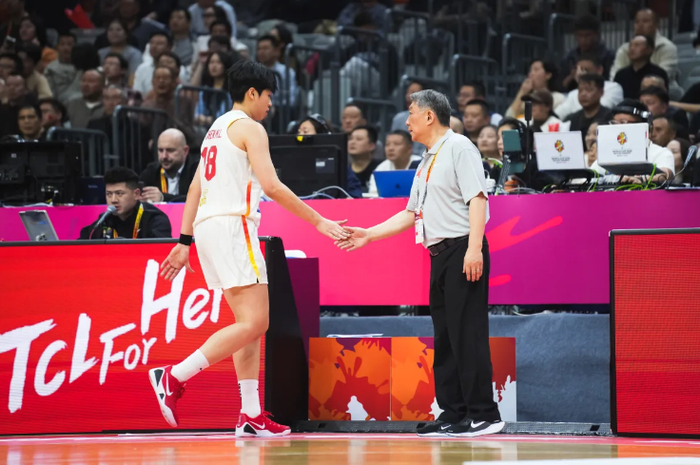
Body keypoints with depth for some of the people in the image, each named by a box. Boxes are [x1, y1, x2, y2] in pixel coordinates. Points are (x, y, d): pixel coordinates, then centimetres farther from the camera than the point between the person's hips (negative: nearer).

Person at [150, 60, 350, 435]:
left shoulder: (217, 128, 23)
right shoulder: (249, 128, -4)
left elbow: (195, 188, 21)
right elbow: (271, 185, -14)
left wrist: (184, 242, 20)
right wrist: (318, 221, -9)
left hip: (209, 227, 10)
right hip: (232, 225, -10)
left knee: (252, 323, 10)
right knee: (254, 323, -14)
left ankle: (251, 416, 4)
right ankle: (173, 377, -19)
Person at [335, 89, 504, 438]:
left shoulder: (459, 148, -5)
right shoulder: (426, 163, 23)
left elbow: (477, 199, -15)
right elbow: (411, 214, 28)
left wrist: (474, 248, -24)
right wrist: (368, 235, 24)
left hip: (463, 251, -9)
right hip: (439, 254, 9)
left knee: (467, 333, -11)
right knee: (445, 337, 8)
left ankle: (484, 414, -10)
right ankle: (453, 415, 11)